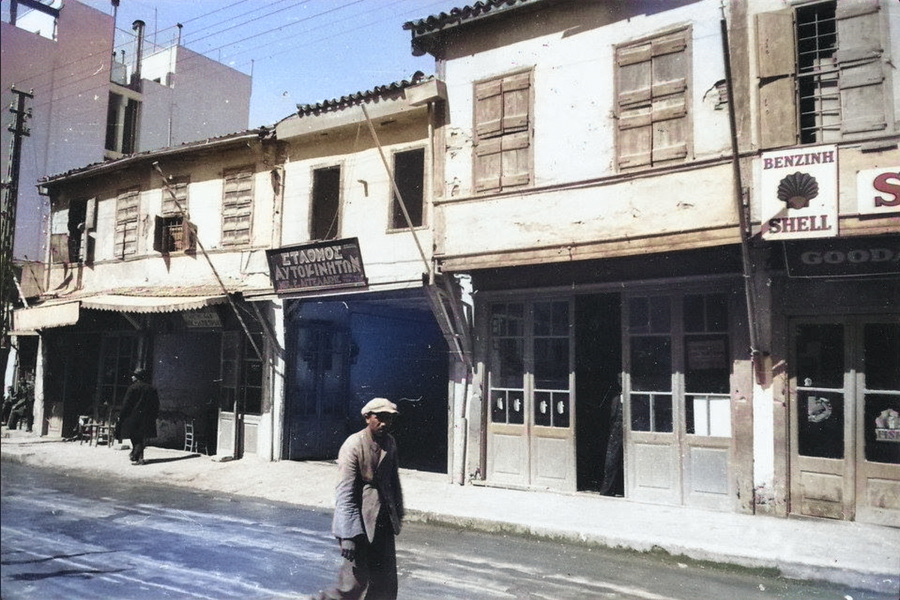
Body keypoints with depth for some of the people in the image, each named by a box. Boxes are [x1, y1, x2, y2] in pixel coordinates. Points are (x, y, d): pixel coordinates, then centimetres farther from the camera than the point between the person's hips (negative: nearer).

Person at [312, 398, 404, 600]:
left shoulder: (390, 443, 5)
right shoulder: (353, 446, -16)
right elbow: (345, 494, -19)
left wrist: (398, 513, 19)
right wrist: (349, 535, -23)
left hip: (383, 523, 7)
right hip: (359, 523, -7)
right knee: (355, 583, -4)